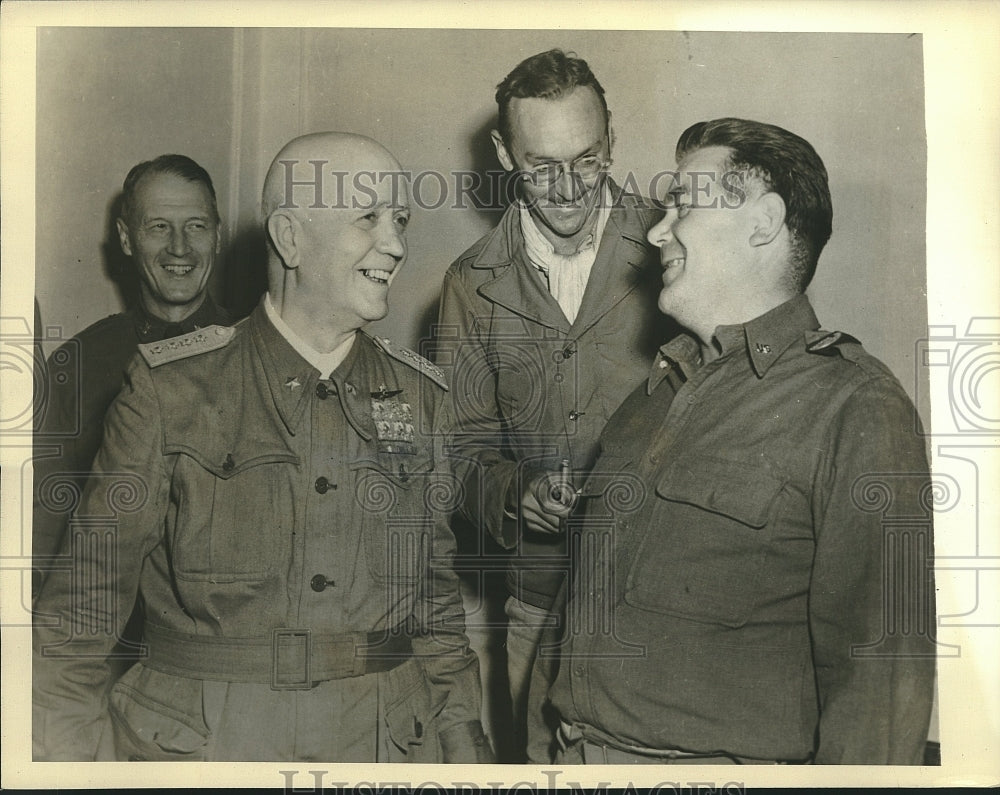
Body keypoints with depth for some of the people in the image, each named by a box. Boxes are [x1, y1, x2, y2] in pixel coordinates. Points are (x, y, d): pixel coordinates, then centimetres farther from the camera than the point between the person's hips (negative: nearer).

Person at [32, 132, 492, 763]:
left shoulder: (421, 395, 2)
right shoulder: (171, 388, -8)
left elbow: (437, 587, 7)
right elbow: (87, 597, -4)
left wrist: (462, 734, 3)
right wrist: (75, 750, -10)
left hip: (387, 740, 3)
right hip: (197, 741, -2)